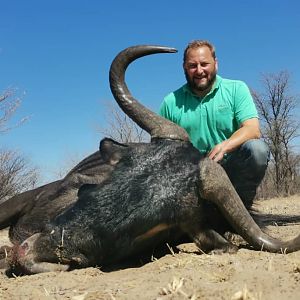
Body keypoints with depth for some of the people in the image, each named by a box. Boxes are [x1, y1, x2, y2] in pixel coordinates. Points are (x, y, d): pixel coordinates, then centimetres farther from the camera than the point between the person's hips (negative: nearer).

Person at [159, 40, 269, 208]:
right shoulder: (171, 102, 6)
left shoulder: (236, 89, 2)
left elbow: (253, 130, -11)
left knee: (257, 149, -30)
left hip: (231, 166, 0)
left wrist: (224, 146, -30)